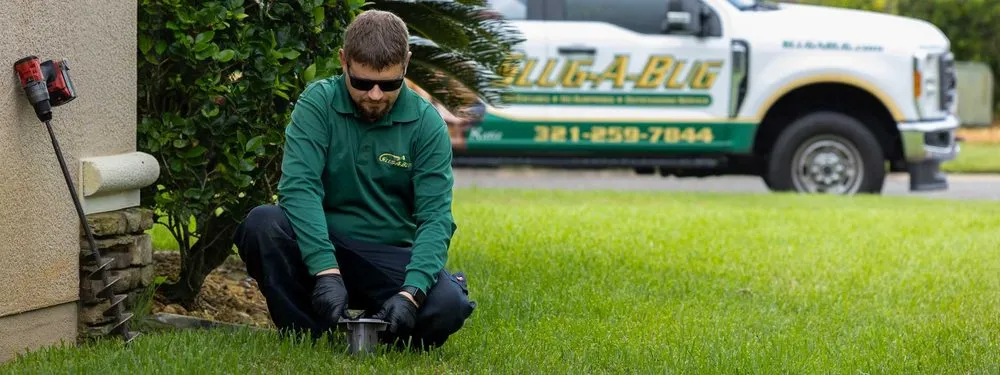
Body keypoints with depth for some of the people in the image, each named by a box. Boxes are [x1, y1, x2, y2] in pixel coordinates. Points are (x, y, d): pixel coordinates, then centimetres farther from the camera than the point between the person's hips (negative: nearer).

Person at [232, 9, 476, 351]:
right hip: (319, 249, 0)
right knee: (262, 223, -31)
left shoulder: (426, 123, -5)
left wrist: (410, 293, -29)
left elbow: (435, 217, -11)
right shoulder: (318, 103, -7)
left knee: (447, 306, -30)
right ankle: (306, 335, -13)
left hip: (391, 258, 0)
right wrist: (326, 271, -34)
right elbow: (298, 186, -19)